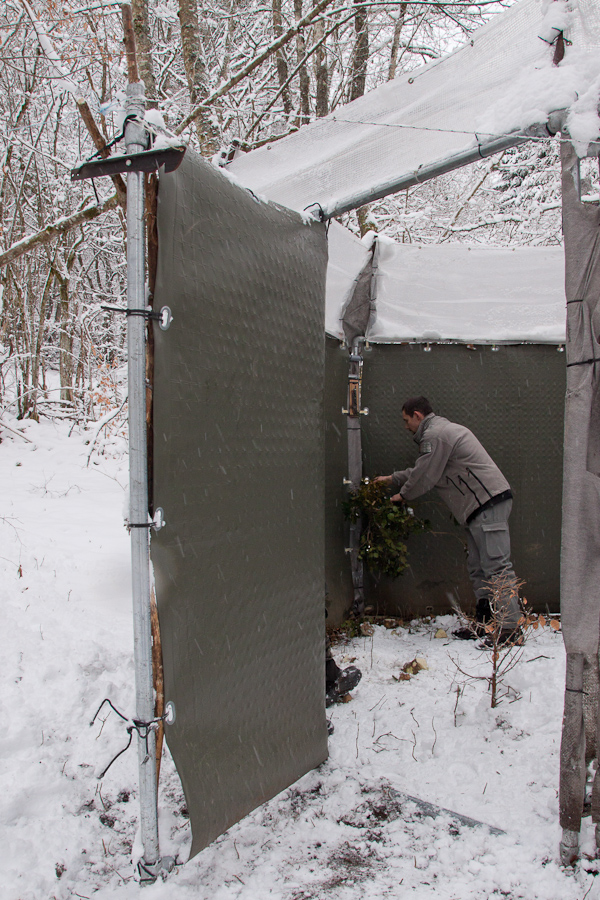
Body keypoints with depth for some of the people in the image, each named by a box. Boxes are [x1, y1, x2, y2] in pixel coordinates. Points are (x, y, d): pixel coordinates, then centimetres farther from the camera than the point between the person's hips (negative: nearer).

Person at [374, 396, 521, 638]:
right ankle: (485, 621, 17)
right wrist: (392, 479, 37)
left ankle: (510, 626, -14)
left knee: (496, 565, -13)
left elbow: (424, 476, -8)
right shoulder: (444, 429, 25)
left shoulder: (434, 435, -10)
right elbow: (421, 470, 34)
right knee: (477, 566, 12)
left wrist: (403, 495, 10)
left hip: (489, 503, -11)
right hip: (482, 506, 11)